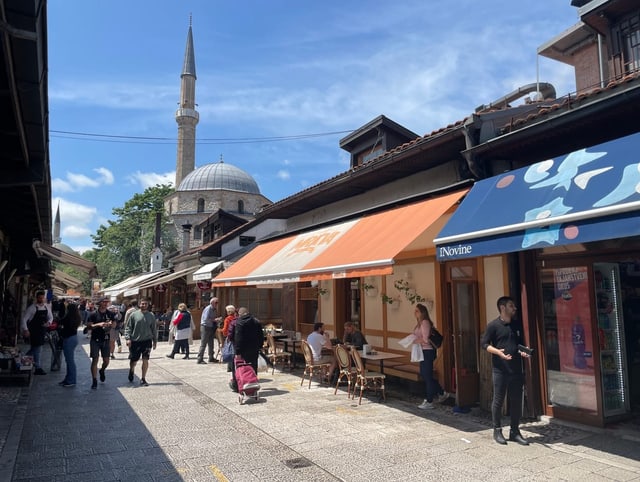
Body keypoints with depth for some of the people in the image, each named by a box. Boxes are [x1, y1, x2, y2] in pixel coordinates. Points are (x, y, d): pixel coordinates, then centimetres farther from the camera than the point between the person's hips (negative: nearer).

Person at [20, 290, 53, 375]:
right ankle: (38, 368, 2)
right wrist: (25, 330, -17)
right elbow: (24, 319, -11)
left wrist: (48, 322, -6)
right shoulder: (32, 307, -12)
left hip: (42, 330, 6)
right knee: (38, 348, -5)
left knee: (35, 348, 17)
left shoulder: (46, 306, 5)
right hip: (33, 331, -6)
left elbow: (50, 317, 15)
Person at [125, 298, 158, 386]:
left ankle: (143, 379, 8)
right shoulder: (134, 315, 0)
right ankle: (131, 371, 42)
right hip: (135, 341, -1)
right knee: (133, 361, 9)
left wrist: (155, 340, 11)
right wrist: (128, 338, -11)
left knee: (145, 360, -5)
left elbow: (154, 329, 12)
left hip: (147, 341, 1)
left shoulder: (151, 315, 6)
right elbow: (128, 327, 0)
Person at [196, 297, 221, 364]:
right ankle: (200, 359, -2)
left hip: (211, 328, 9)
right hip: (206, 327, -9)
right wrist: (215, 320, -25)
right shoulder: (208, 309, -17)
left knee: (211, 344, 16)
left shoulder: (215, 309, 8)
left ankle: (211, 358, 27)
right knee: (203, 344, -6)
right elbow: (206, 319, -25)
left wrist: (218, 319, 0)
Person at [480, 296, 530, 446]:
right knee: (498, 400, 3)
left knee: (516, 401, 8)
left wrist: (523, 351, 1)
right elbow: (484, 344, -7)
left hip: (516, 369, 5)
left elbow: (521, 342, 21)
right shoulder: (493, 325, -7)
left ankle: (514, 431, 21)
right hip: (500, 370, -5)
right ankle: (497, 430, 17)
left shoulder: (517, 325, 10)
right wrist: (498, 352, -21)